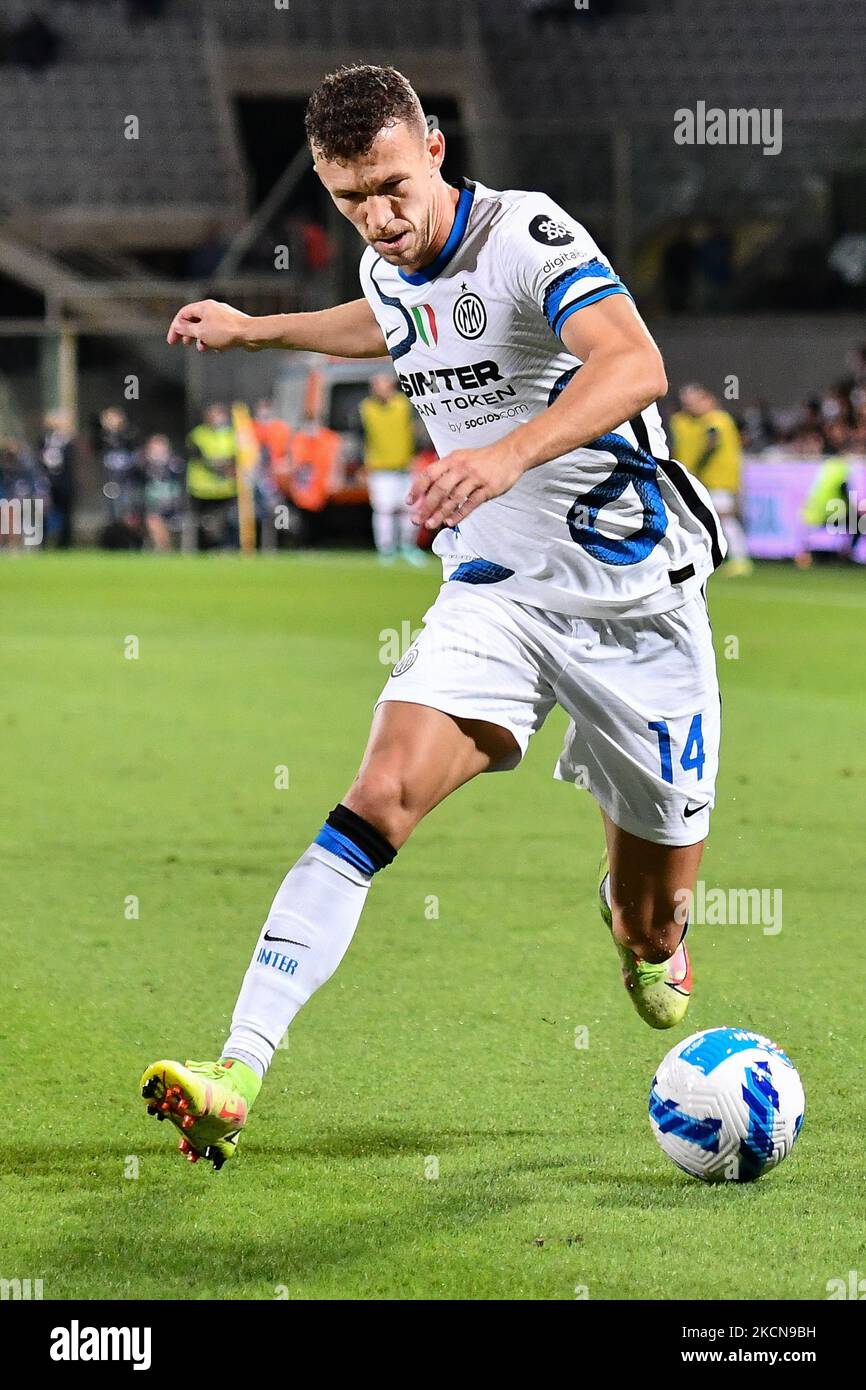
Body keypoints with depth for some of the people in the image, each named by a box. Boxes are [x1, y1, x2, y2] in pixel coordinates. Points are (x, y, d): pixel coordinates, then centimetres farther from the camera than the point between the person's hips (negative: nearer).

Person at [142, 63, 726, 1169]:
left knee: (654, 910, 8)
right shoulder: (390, 271, 1)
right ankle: (237, 1075, -31)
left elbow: (636, 367, -38)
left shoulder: (530, 236, -20)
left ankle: (646, 940, 51)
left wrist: (508, 454, -52)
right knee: (382, 795, -22)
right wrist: (258, 330, 32)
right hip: (496, 592, 4)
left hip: (638, 599, -4)